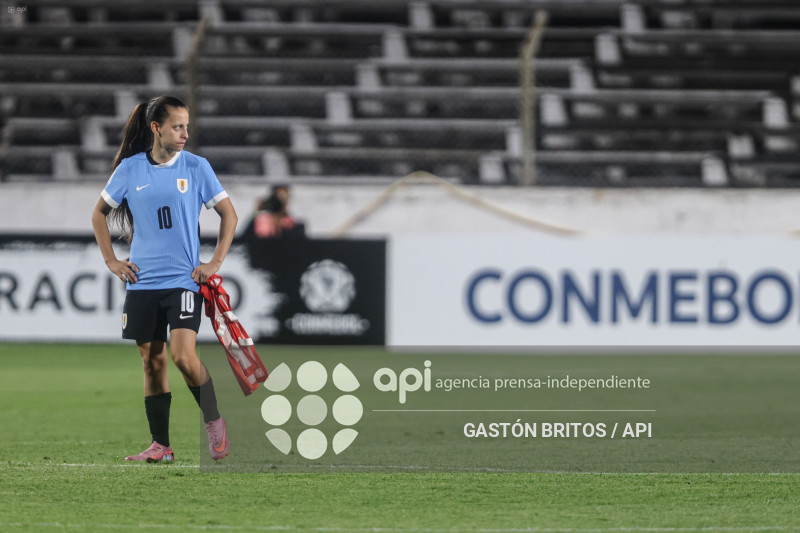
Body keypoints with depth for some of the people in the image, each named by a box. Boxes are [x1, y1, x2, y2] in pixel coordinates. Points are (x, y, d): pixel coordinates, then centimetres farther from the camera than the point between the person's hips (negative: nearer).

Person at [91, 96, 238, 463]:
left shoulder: (196, 167, -1)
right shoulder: (130, 169, 2)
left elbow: (229, 214, 7)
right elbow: (99, 213, 16)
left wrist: (216, 262, 0)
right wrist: (111, 260, 8)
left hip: (184, 280, -2)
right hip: (142, 281, 2)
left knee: (183, 356, -17)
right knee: (152, 362, 4)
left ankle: (214, 422, 4)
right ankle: (160, 446, 10)